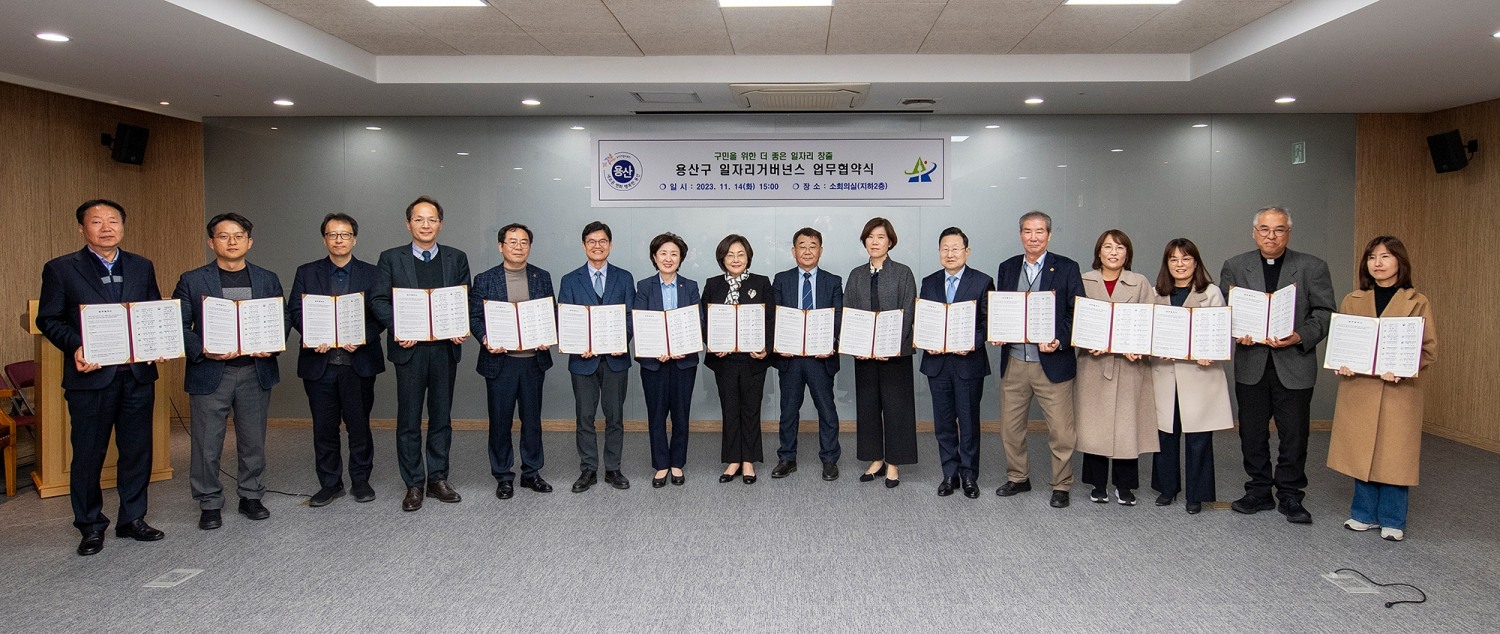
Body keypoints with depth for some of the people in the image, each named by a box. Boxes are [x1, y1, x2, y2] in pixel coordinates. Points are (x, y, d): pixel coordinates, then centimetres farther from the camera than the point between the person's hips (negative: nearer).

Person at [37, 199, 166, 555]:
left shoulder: (142, 267, 10)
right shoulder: (60, 269, 0)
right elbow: (48, 319, 0)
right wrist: (75, 346, -17)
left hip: (138, 375, 3)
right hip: (91, 376, -3)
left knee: (137, 451, 10)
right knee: (88, 455, 6)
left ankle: (132, 519, 23)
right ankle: (91, 526, 20)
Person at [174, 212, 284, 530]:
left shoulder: (268, 280, 9)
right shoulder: (192, 281, 3)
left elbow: (282, 321, 9)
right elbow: (179, 326, -1)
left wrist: (271, 346, -10)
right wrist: (203, 350, -17)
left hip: (255, 372, 2)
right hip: (210, 373, -2)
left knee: (253, 441, 10)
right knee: (207, 444, 3)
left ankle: (251, 496, 24)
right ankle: (209, 504, 16)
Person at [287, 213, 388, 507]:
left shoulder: (371, 273, 6)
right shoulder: (306, 273, 9)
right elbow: (294, 311, 3)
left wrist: (362, 338, -17)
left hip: (358, 362, -1)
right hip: (320, 362, 1)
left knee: (359, 424, 6)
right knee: (324, 427, 7)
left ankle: (360, 480, 19)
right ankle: (330, 483, 19)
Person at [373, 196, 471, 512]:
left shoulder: (457, 258, 9)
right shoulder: (391, 258, 5)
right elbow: (380, 300, 0)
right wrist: (397, 328, -15)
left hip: (445, 349, 2)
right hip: (409, 349, -1)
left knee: (441, 417, 9)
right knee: (409, 420, 4)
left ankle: (437, 479, 20)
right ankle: (413, 484, 13)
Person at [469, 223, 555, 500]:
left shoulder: (542, 277, 7)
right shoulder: (485, 280, 1)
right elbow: (474, 317, 1)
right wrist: (486, 340, -17)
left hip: (534, 360, 2)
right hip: (500, 361, -2)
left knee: (532, 420, 11)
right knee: (500, 422, 6)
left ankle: (532, 472, 23)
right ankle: (503, 477, 18)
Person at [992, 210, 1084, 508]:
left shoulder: (1066, 268, -2)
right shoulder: (1007, 268, 9)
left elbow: (1077, 312, -4)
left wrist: (1060, 341, -19)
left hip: (1053, 362, -4)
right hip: (1013, 362, 4)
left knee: (1061, 430, 2)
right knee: (1010, 427, 13)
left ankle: (1061, 486, 18)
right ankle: (1017, 478, 30)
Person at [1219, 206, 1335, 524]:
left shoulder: (1313, 267, 2)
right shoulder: (1234, 267, 6)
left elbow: (1324, 313, -1)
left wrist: (1299, 337, -17)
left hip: (1294, 364, -1)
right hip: (1251, 364, 2)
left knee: (1294, 435, 5)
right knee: (1252, 433, 9)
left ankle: (1290, 496, 19)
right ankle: (1259, 492, 23)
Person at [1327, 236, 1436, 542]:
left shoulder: (1418, 303, 3)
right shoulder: (1352, 301, 9)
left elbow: (1430, 348, -2)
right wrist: (1342, 363, -9)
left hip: (1399, 392, -2)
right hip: (1358, 389, 2)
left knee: (1394, 455, 2)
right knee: (1360, 452, 7)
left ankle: (1392, 520, 15)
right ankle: (1364, 514, 20)